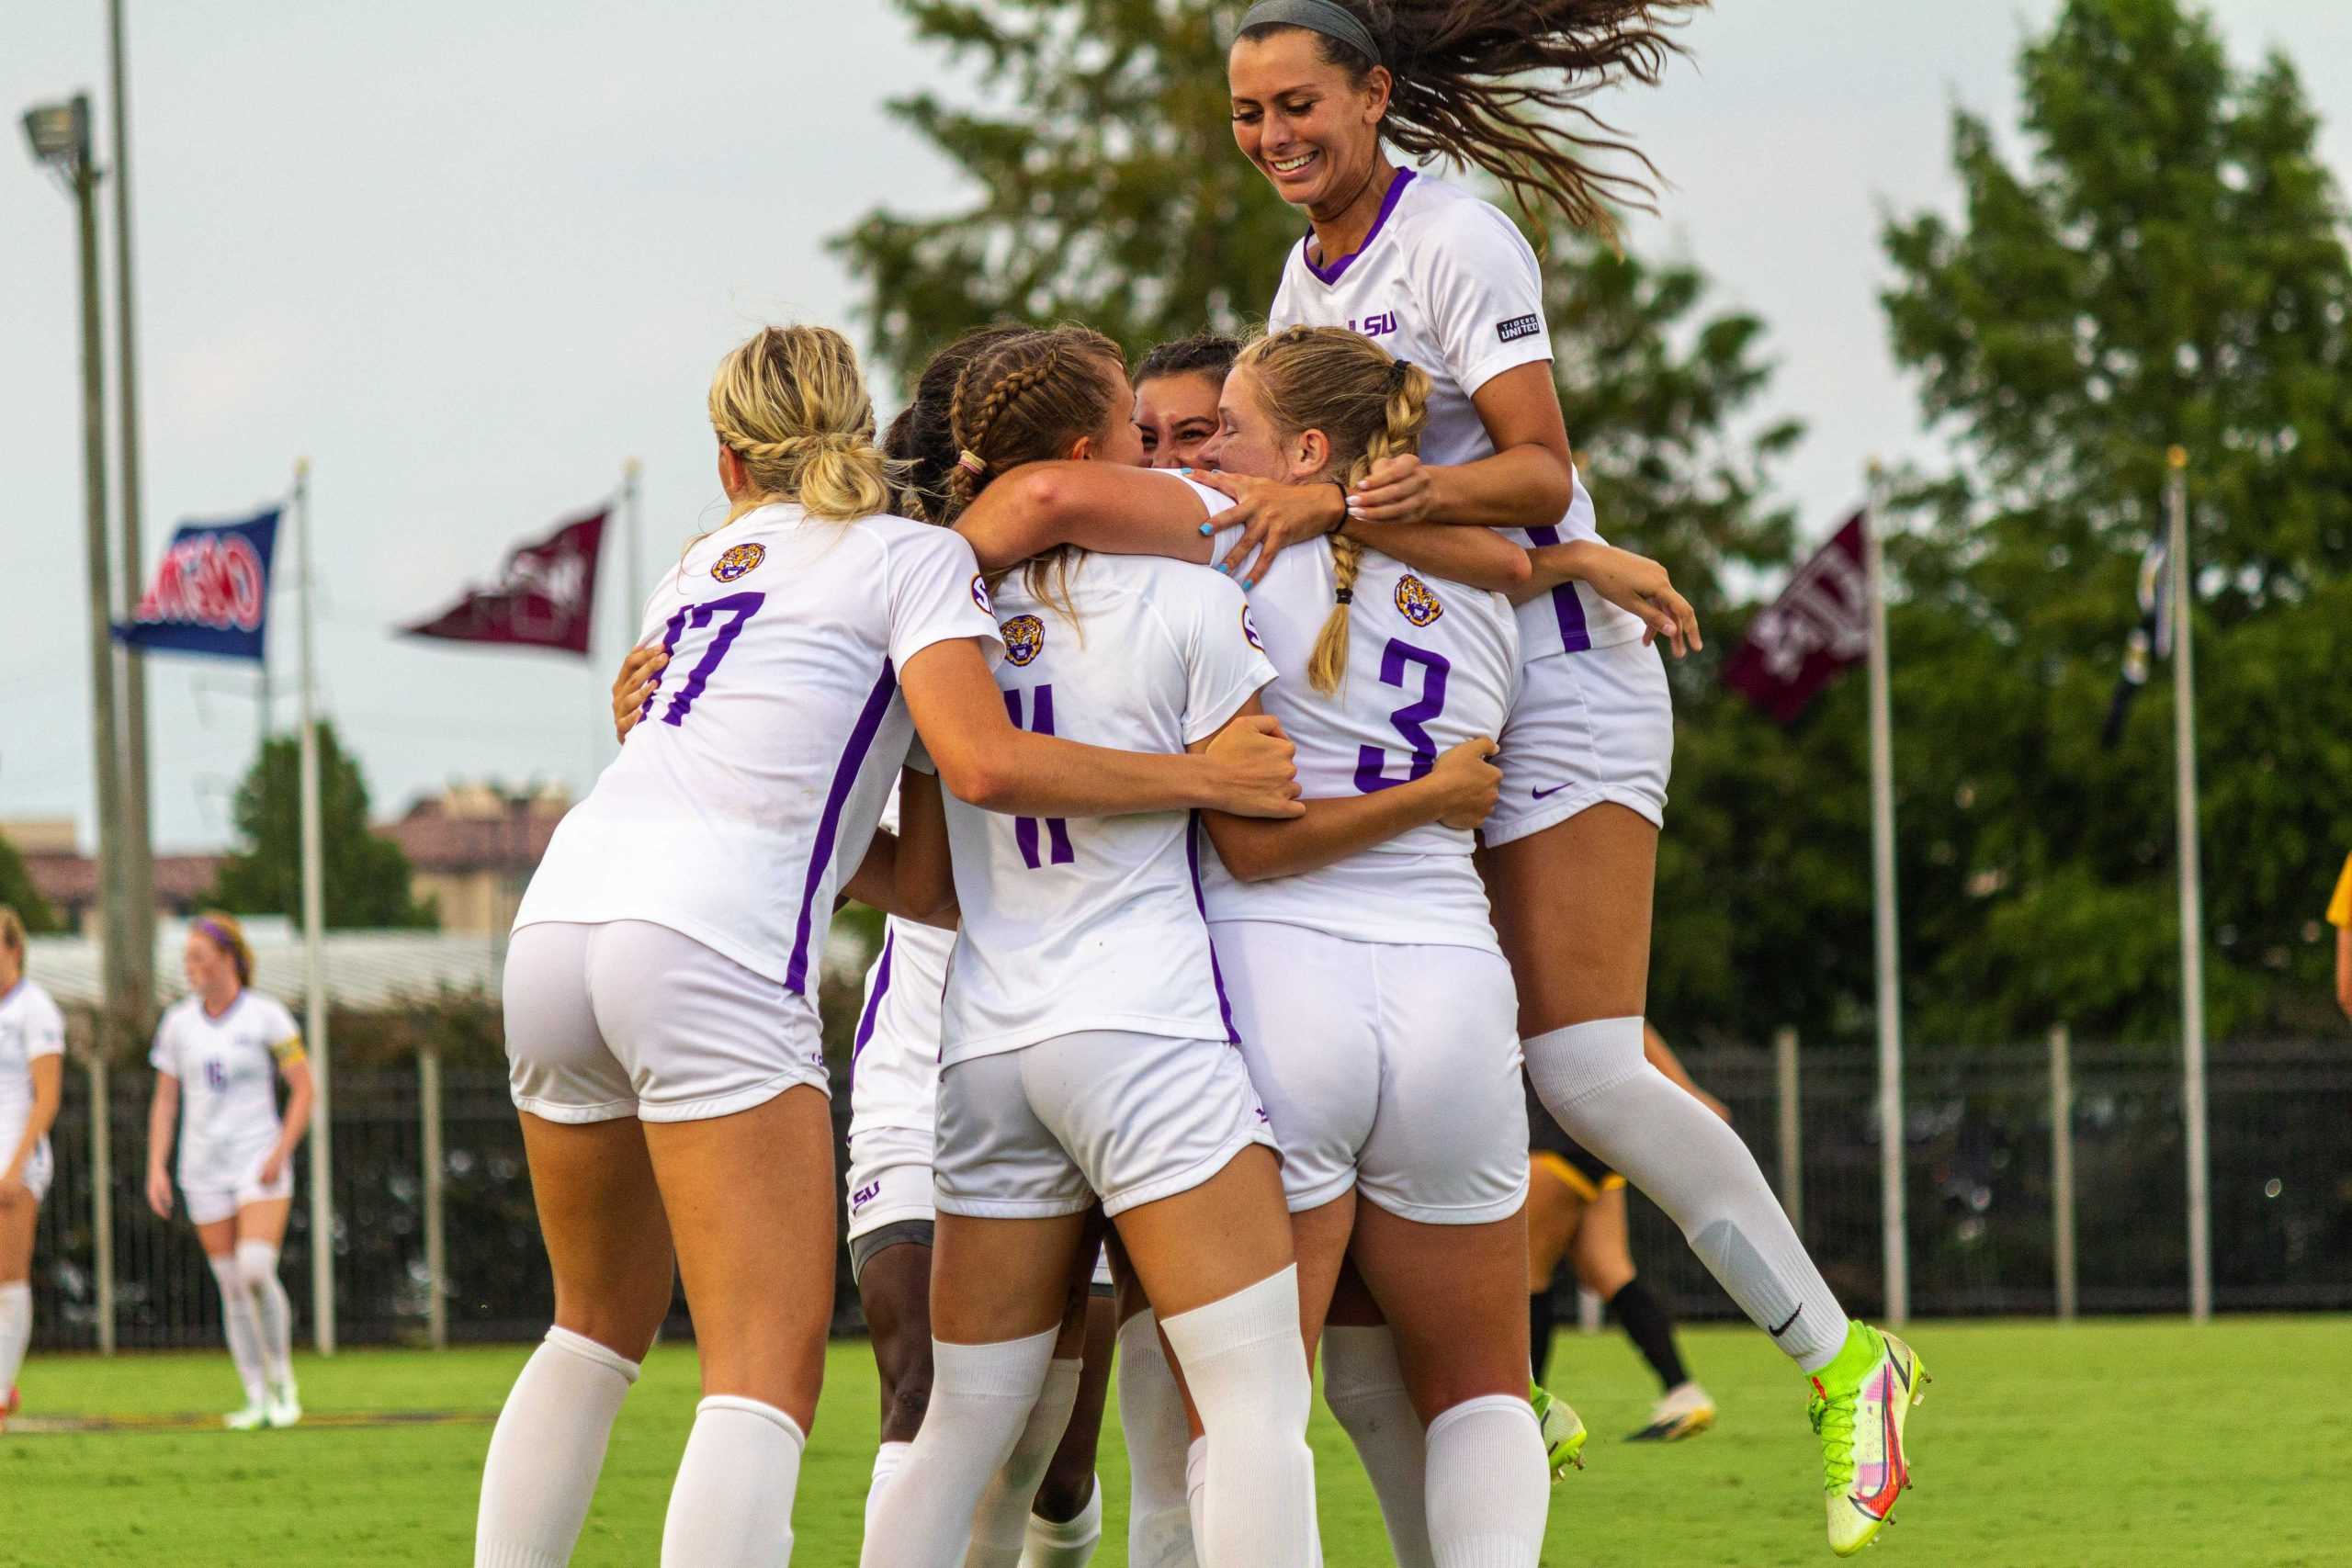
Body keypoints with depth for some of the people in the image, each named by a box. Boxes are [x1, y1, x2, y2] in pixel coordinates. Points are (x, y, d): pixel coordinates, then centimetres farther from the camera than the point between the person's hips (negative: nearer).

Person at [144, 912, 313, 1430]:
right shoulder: (178, 1022, 6)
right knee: (233, 1288, 2)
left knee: (257, 1272, -20)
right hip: (204, 1168, 4)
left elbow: (303, 1088, -4)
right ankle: (258, 1400, 9)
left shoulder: (267, 1015, -5)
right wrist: (156, 1169, 1)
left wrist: (280, 1153, -15)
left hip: (260, 1162, -4)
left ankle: (283, 1381, -2)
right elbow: (164, 1101, 11)